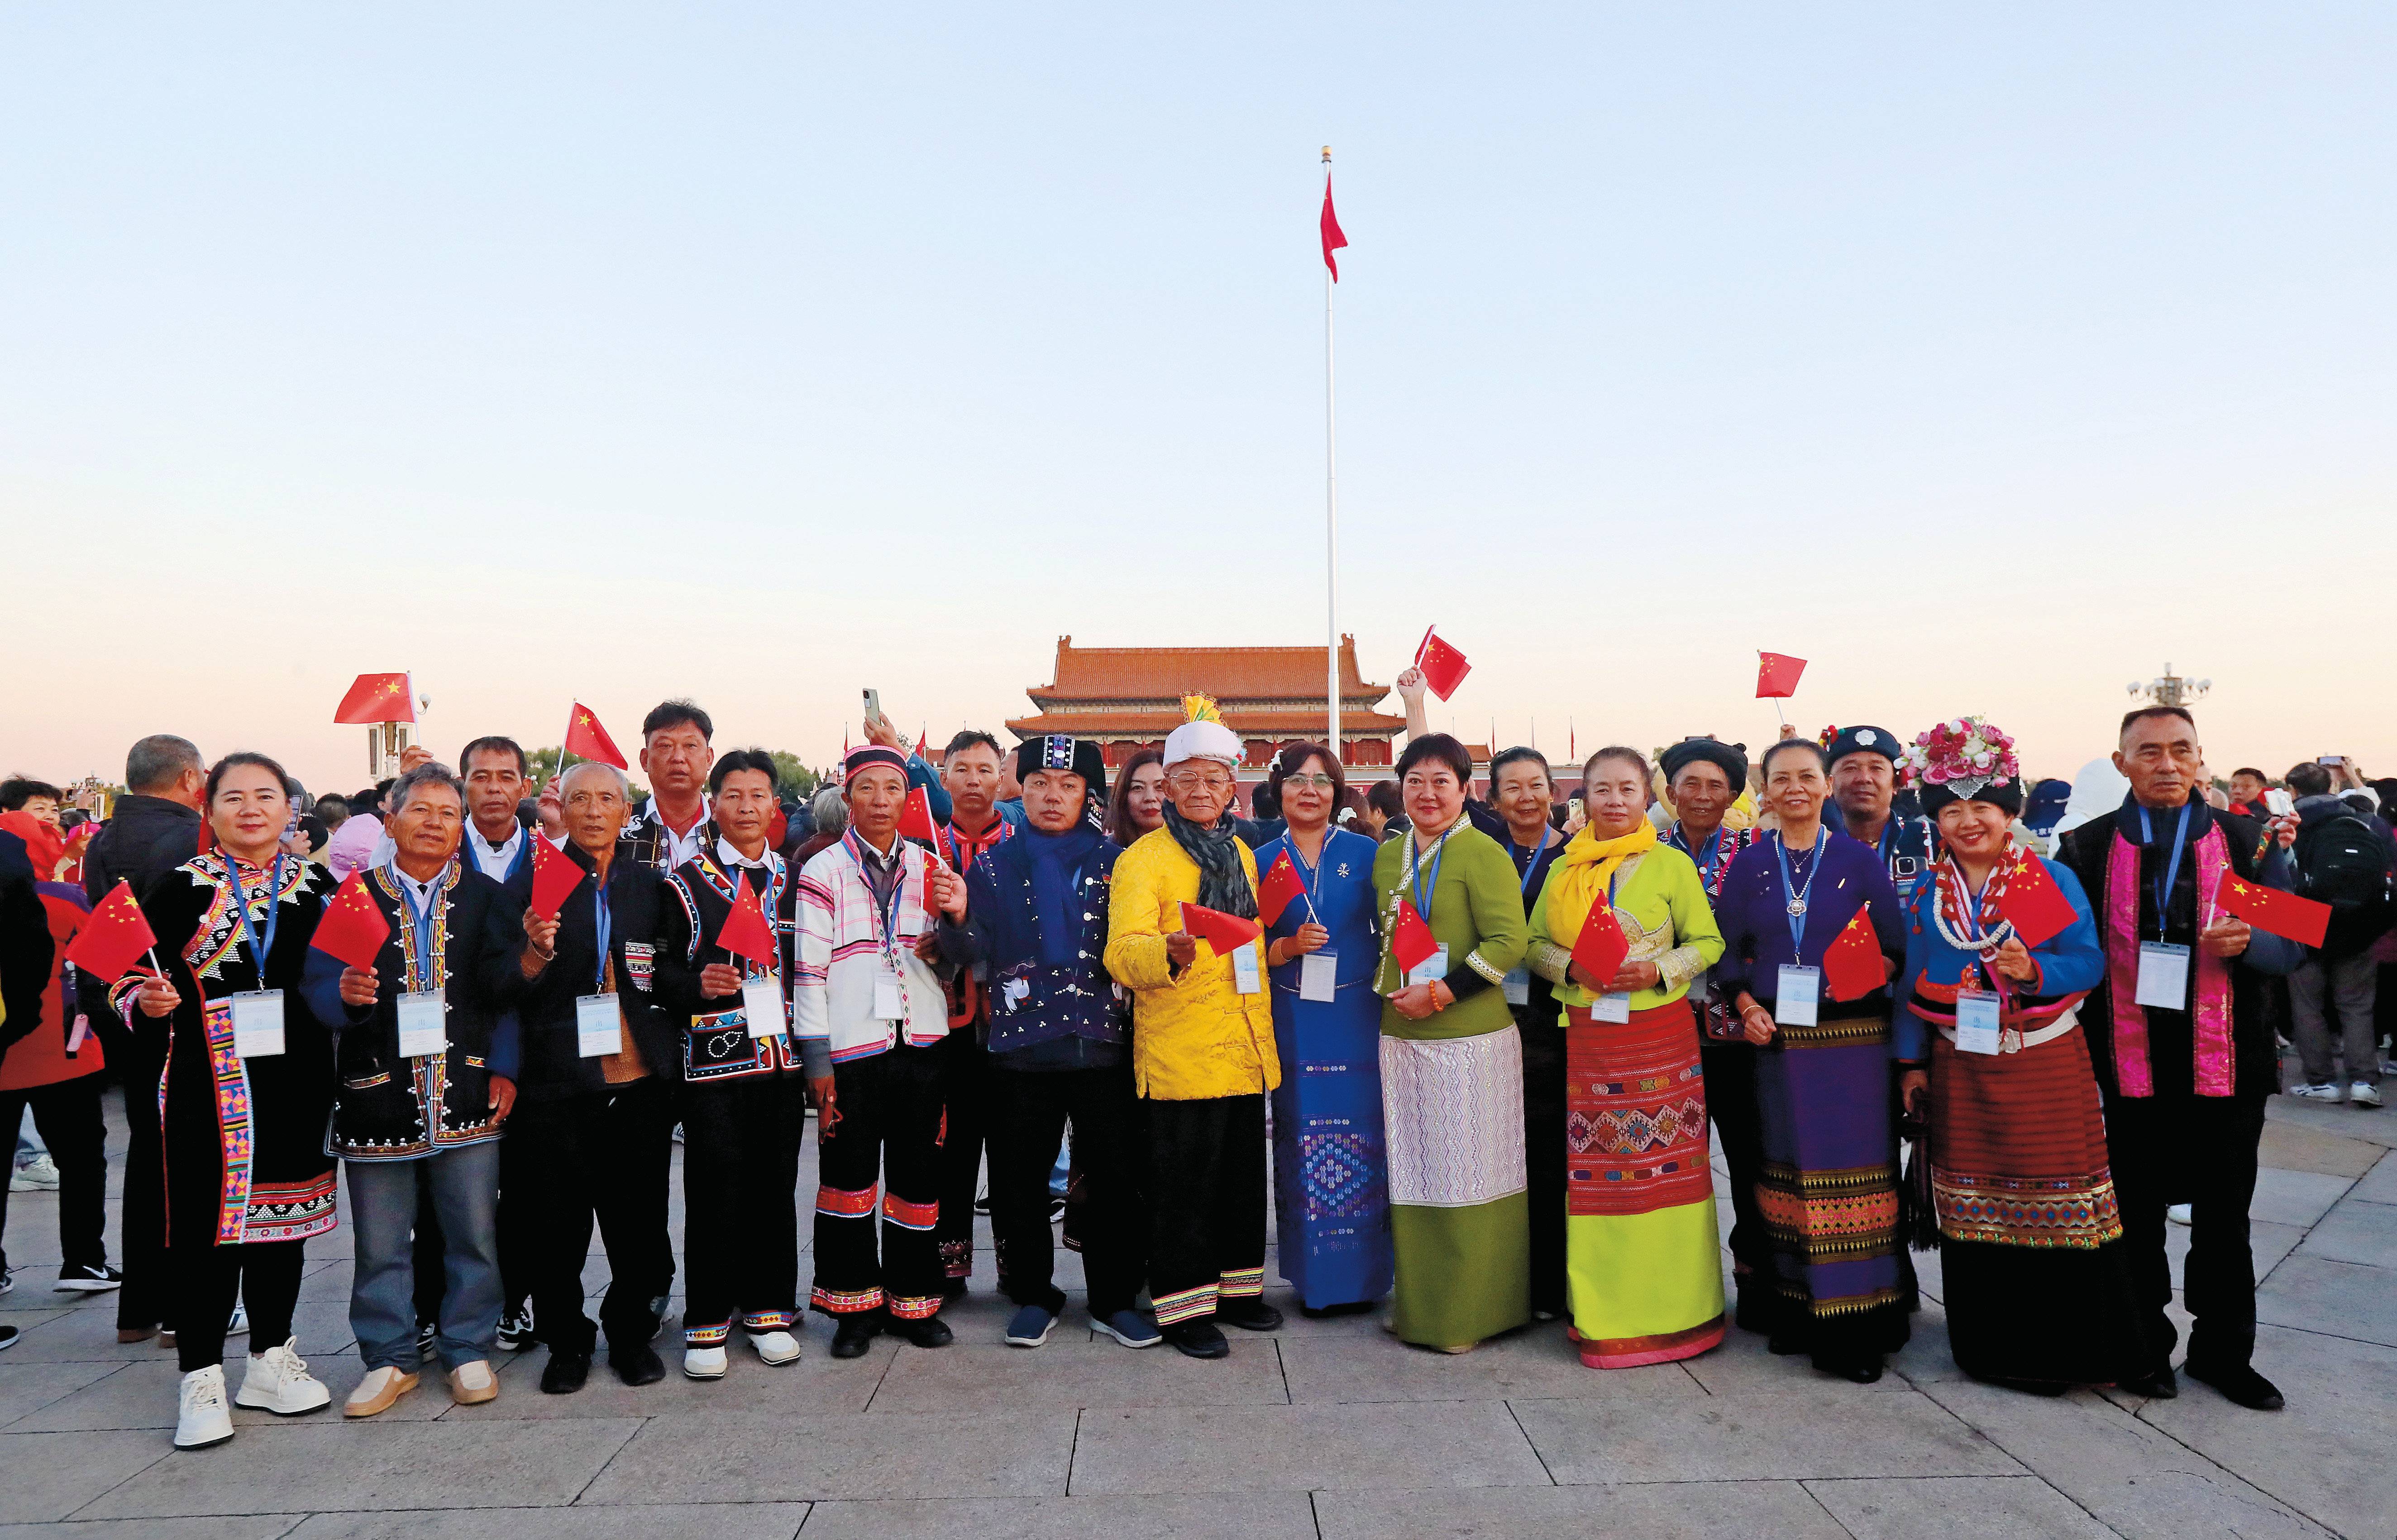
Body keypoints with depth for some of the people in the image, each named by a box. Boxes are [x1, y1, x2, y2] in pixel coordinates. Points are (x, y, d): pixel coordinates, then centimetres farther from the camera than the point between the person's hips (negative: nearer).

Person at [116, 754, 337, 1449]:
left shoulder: (317, 887, 7)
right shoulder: (178, 887, 1)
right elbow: (131, 978, 1)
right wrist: (146, 1001, -19)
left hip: (296, 1085, 3)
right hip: (206, 1085, -2)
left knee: (283, 1217, 11)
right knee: (205, 1224, 0)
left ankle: (272, 1360, 26)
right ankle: (202, 1378, 13)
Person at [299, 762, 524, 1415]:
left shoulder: (489, 899, 8)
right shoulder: (351, 899, 5)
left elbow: (508, 992, 4)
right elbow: (315, 987, 1)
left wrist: (505, 1069, -5)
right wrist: (344, 995, -21)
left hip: (468, 1094, 0)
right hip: (377, 1095, 0)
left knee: (474, 1234, 7)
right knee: (380, 1243, 8)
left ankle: (469, 1350, 22)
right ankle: (390, 1359, 24)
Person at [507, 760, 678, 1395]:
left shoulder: (650, 884, 10)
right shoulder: (533, 882, 2)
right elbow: (511, 990, -1)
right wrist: (535, 952, -19)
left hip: (641, 1079, 2)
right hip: (558, 1080, -2)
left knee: (638, 1213, 6)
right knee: (559, 1218, 4)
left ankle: (632, 1333, 24)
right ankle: (566, 1342, 22)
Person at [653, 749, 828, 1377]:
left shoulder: (792, 881, 11)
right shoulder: (686, 883, 2)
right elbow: (660, 970, 1)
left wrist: (820, 1061, 10)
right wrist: (697, 985, -20)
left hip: (783, 1060, 3)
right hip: (714, 1062, -3)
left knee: (776, 1189, 9)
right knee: (715, 1195, 1)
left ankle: (767, 1310, 23)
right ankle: (707, 1322, 15)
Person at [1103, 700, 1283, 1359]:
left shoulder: (1243, 856, 14)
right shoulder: (1143, 858, -7)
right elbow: (1123, 954, -19)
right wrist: (1169, 953, -37)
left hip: (1245, 1046, 7)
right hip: (1180, 1050, -6)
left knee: (1243, 1174, 14)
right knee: (1184, 1181, -1)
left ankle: (1236, 1287, 28)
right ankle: (1183, 1305, 11)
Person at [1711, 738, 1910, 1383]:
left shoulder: (1861, 861, 3)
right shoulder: (1748, 866, 8)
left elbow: (1897, 947, 5)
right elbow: (1728, 951, 11)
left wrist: (1869, 972, -12)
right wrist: (1745, 1004, -3)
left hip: (1852, 1039, -2)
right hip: (1778, 1040, 2)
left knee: (1854, 1175, -3)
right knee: (1789, 1172, 6)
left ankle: (1856, 1330, 4)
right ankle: (1798, 1312, 17)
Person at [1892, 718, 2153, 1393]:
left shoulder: (2053, 880, -2)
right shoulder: (1927, 893, 6)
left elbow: (2089, 964, -6)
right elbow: (1912, 983, 9)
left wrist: (2034, 972, -25)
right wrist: (1912, 1064, 9)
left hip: (2046, 1065, -2)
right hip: (1962, 1071, 3)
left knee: (2059, 1207, 0)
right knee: (1975, 1208, 8)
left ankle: (2070, 1348, 14)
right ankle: (1995, 1347, 21)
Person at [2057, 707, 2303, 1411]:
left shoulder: (2248, 840, 3)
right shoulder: (2089, 846, 1)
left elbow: (2293, 945, 2)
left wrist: (2246, 943, -19)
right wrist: (2088, 1044, -9)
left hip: (2225, 1059, 1)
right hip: (2129, 1059, -1)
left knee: (2224, 1215, 12)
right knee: (2136, 1214, 10)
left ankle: (2223, 1351, 28)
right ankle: (2146, 1347, 25)